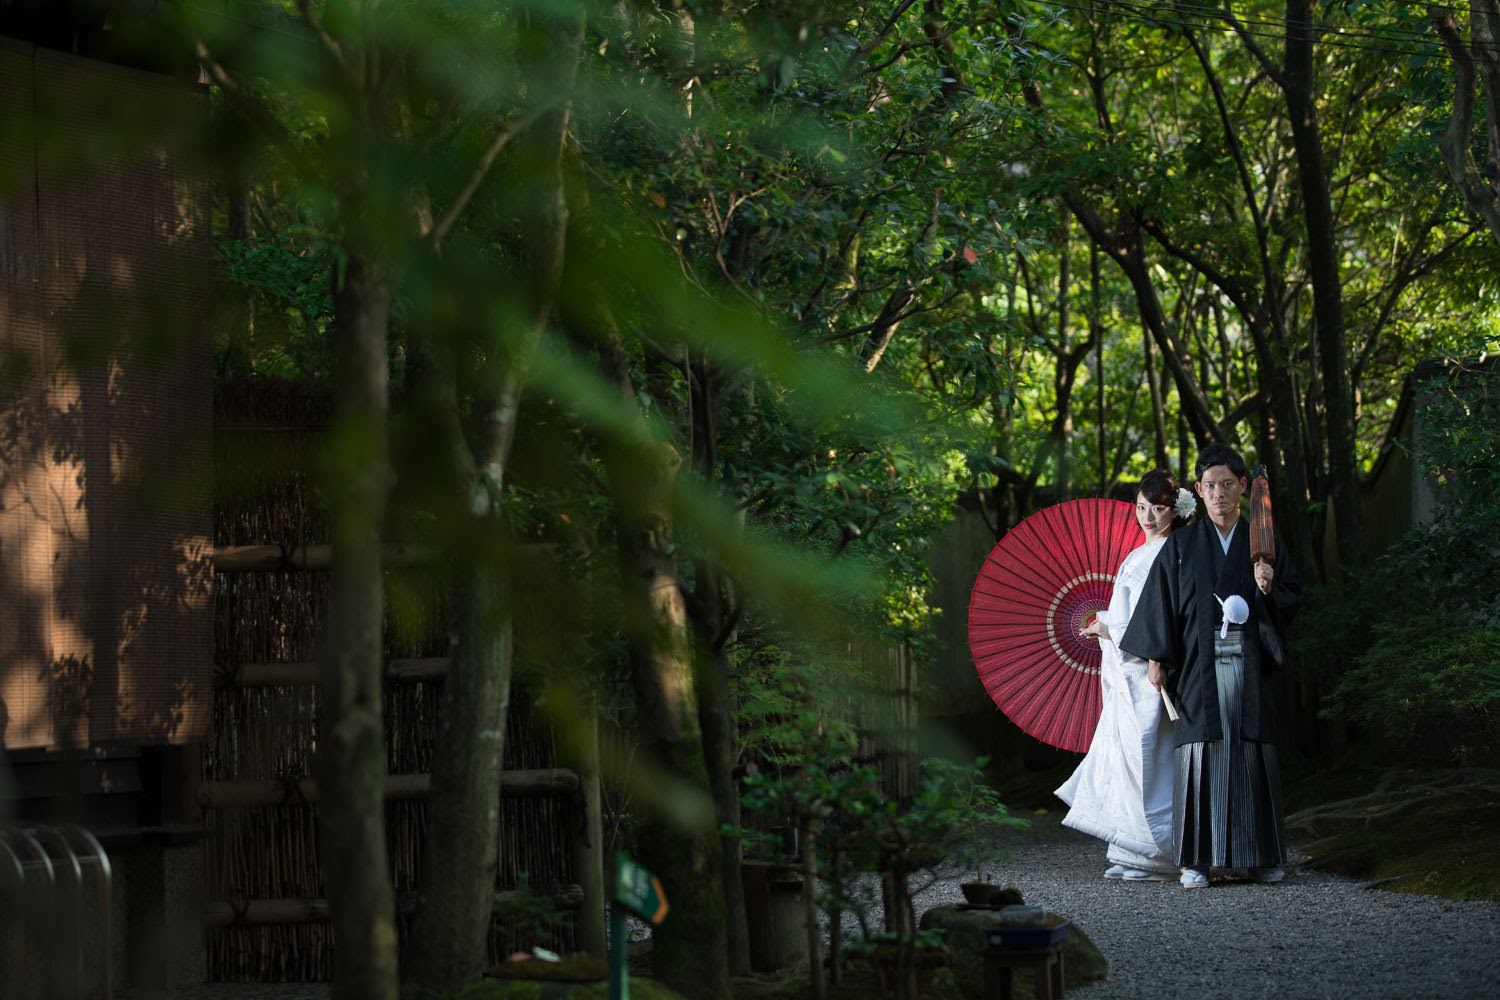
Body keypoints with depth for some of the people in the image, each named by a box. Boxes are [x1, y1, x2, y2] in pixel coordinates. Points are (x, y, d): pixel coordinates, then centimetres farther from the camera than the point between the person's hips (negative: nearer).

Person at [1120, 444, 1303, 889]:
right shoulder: (1181, 546, 7)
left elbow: (1293, 598, 12)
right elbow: (1159, 602, 3)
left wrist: (1269, 588, -9)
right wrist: (1156, 658, -6)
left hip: (1248, 665, 1)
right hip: (1198, 666, -1)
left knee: (1252, 756, 0)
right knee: (1200, 755, -6)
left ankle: (1262, 856, 7)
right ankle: (1195, 860, -5)